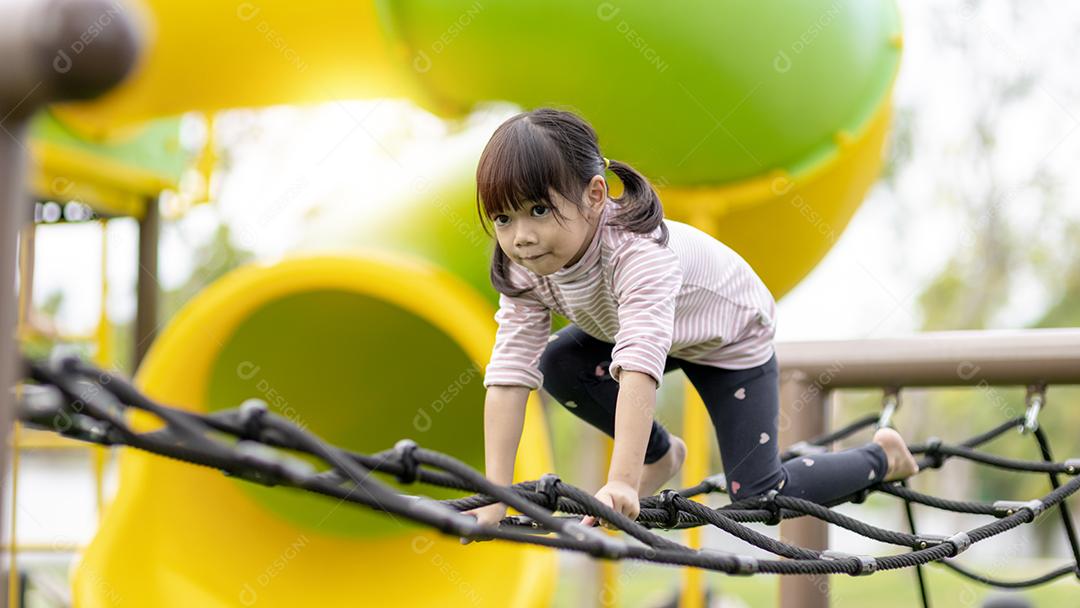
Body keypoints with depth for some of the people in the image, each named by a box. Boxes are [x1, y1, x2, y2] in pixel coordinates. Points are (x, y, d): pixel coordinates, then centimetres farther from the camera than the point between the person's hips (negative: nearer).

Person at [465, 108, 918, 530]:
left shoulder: (638, 251, -45)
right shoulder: (526, 269, -25)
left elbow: (639, 366, -56)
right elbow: (510, 373, -29)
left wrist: (621, 484, -64)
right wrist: (494, 493, -37)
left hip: (733, 333, -6)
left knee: (756, 496, -10)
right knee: (556, 366, -18)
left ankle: (881, 457, 18)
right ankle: (660, 456, 9)